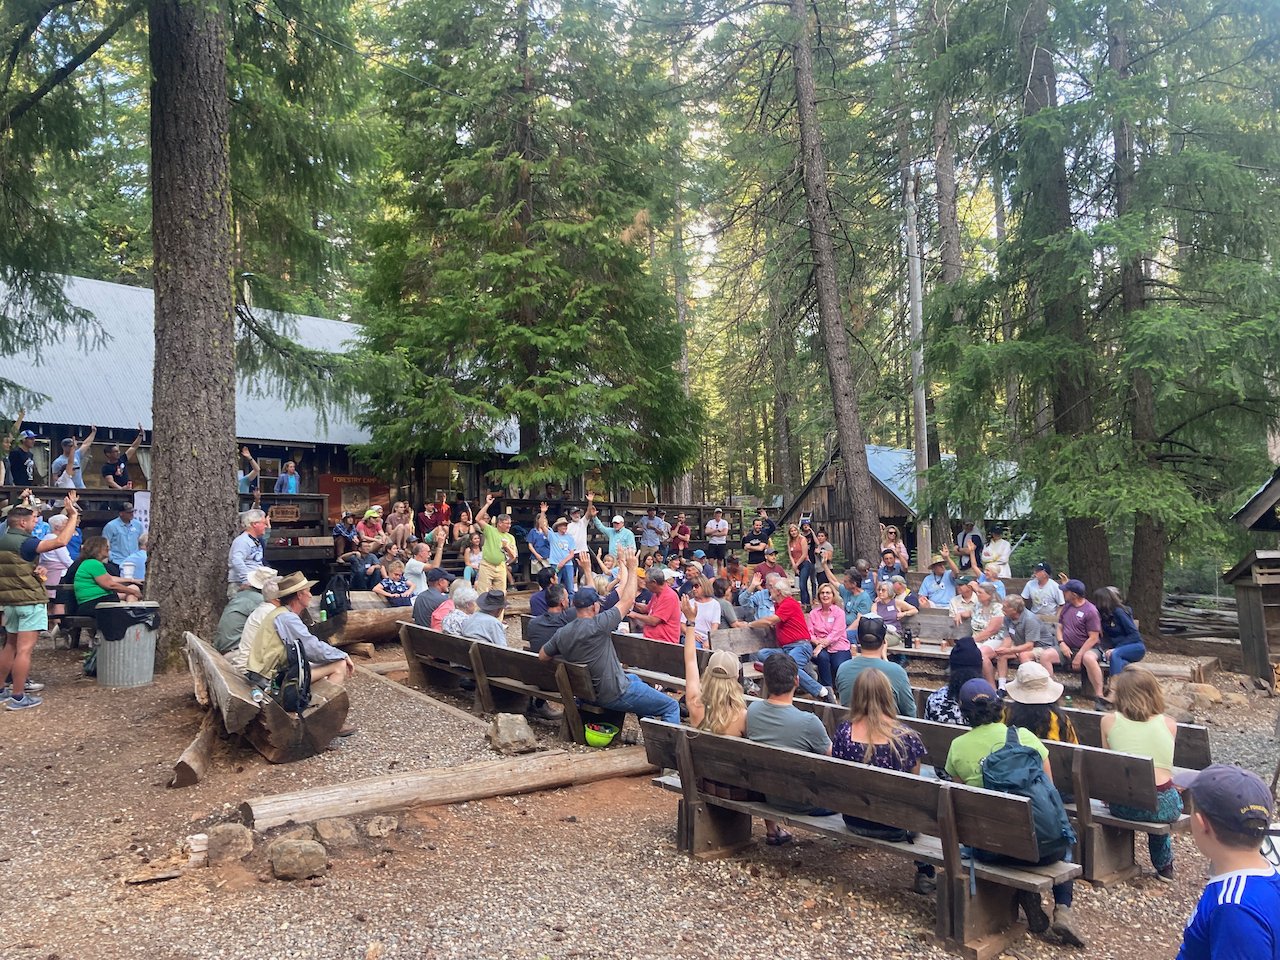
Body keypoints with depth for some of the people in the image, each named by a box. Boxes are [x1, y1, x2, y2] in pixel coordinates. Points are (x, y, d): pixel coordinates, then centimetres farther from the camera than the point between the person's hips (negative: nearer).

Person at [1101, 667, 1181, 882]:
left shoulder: (1109, 721, 5)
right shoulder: (1169, 724, 5)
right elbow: (1165, 765, 15)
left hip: (1123, 805, 0)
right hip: (1163, 805, 0)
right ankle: (1164, 867, 46)